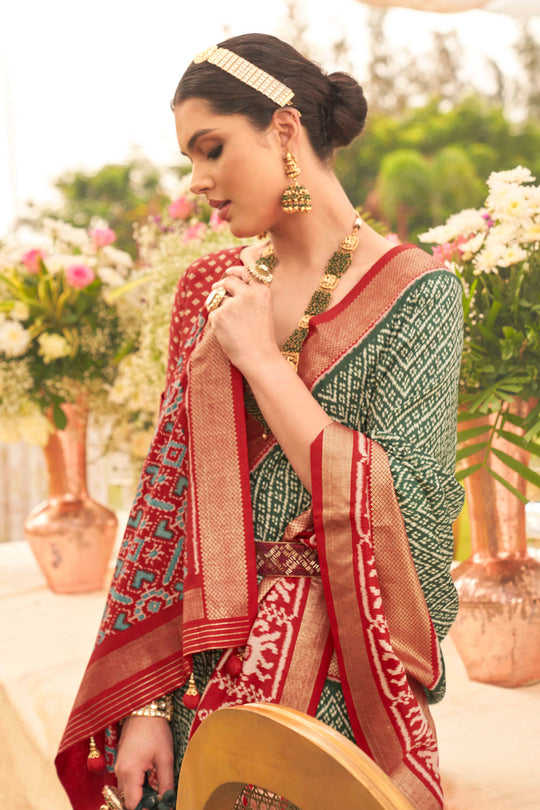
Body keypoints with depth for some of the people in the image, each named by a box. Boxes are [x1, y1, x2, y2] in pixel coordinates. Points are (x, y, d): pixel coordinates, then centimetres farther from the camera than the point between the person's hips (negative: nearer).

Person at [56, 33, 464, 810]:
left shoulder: (415, 293, -9)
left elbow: (399, 514, -18)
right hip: (197, 672, 5)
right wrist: (145, 701, -6)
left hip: (334, 674, -4)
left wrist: (261, 359, -15)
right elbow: (167, 492, 1)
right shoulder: (211, 288, 5)